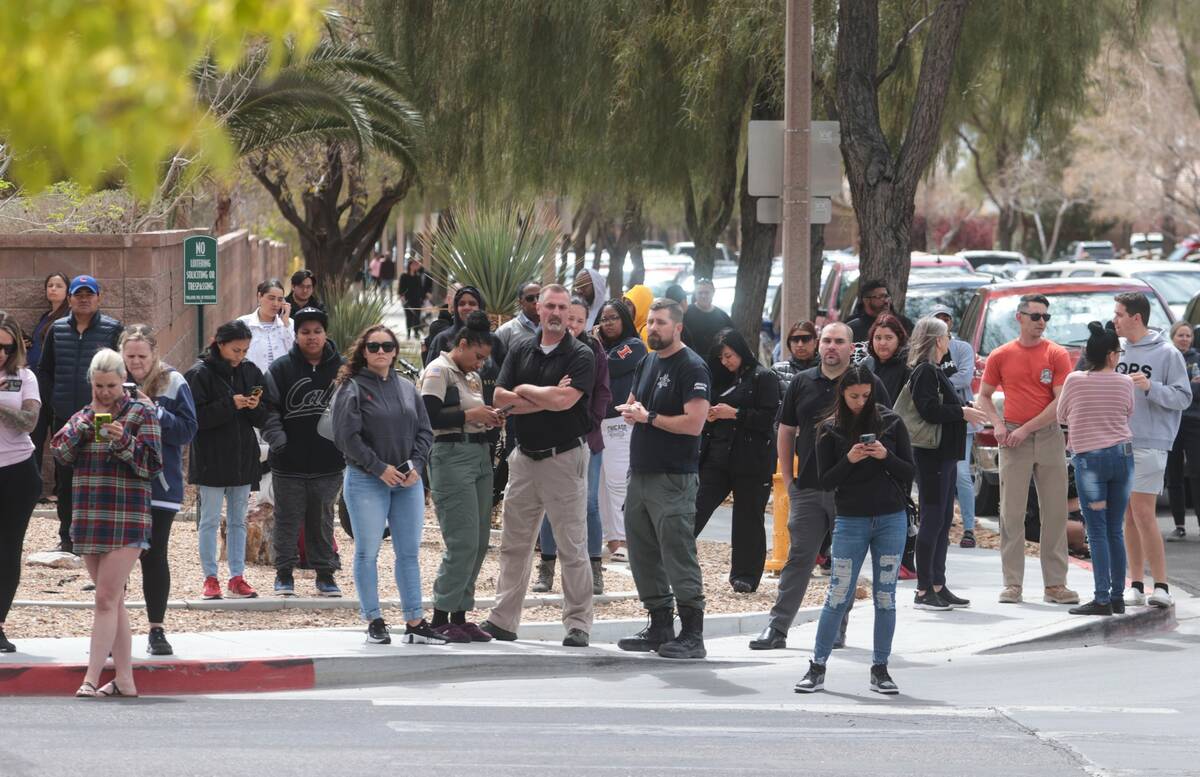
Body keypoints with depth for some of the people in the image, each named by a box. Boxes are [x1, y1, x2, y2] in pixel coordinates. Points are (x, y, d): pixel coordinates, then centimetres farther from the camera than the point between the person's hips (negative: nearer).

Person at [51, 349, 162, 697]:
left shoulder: (141, 414, 0)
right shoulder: (82, 416, 14)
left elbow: (152, 466, -5)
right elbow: (61, 453, 2)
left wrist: (124, 440, -19)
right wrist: (88, 422, -9)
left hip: (126, 521, -6)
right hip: (89, 519, 6)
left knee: (106, 599, -12)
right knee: (113, 600, 10)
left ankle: (92, 678, -16)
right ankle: (124, 679, 14)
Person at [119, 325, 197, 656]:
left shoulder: (173, 383, -2)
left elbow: (188, 430, -6)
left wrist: (155, 412, -18)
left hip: (159, 485, -1)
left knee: (154, 557, 4)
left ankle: (157, 630, 12)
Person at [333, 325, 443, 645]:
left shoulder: (407, 388, 12)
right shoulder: (352, 388, -5)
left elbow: (425, 431, 13)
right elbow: (346, 436, -12)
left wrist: (416, 465, -4)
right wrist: (379, 468, -14)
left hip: (408, 482, 5)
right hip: (366, 482, -5)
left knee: (409, 552, 6)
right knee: (368, 552, -2)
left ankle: (415, 622, 10)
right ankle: (374, 622, 4)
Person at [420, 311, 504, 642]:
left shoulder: (473, 376, 20)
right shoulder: (438, 372, -6)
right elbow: (429, 417, -16)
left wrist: (488, 418, 5)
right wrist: (469, 416, -16)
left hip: (480, 454, 9)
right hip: (451, 457, -9)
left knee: (479, 542, 7)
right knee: (463, 543, -12)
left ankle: (460, 615, 13)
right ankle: (441, 618, -6)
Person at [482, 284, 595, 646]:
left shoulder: (580, 356, -6)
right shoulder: (521, 351, 9)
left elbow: (564, 400, -20)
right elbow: (500, 398, -1)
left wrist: (524, 391, -6)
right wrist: (545, 399, -11)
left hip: (564, 458, -5)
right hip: (524, 458, 5)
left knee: (572, 546, -2)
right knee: (513, 544, 10)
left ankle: (578, 624, 3)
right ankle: (503, 620, 16)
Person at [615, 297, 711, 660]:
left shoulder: (692, 368, -10)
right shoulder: (647, 363, 17)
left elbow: (694, 423, -19)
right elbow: (630, 406, 27)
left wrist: (649, 417, -12)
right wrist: (631, 411, 3)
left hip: (673, 480, -9)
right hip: (640, 473, 9)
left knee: (679, 557, -10)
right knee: (644, 556, 12)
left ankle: (692, 635, -8)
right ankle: (660, 627, 21)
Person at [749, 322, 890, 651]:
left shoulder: (868, 384, 1)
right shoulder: (802, 383, 9)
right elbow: (785, 431, 15)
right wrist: (787, 478, 8)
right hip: (808, 487, 2)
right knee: (799, 557, -1)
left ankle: (837, 629, 13)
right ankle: (777, 628, -1)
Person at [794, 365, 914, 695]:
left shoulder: (891, 423, 2)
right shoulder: (829, 430, 1)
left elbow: (910, 472, 3)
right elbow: (826, 481, -1)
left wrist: (885, 456, -15)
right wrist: (849, 460, -17)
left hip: (891, 519, 1)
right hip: (850, 521, -1)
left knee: (885, 597, 3)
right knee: (838, 596, -3)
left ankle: (880, 669, 11)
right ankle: (817, 667, 3)